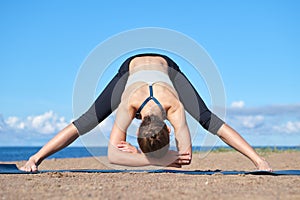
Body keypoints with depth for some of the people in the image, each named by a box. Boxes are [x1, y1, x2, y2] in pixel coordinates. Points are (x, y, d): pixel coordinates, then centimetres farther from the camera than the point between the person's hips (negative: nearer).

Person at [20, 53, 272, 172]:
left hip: (165, 65, 0)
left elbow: (186, 153, -42)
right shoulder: (128, 105, -44)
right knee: (85, 122, -7)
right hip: (132, 67, 0)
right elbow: (112, 154, -46)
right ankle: (34, 159, 4)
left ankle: (259, 160, -2)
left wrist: (135, 152, -42)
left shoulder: (175, 107, -43)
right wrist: (159, 159, -53)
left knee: (210, 120, -10)